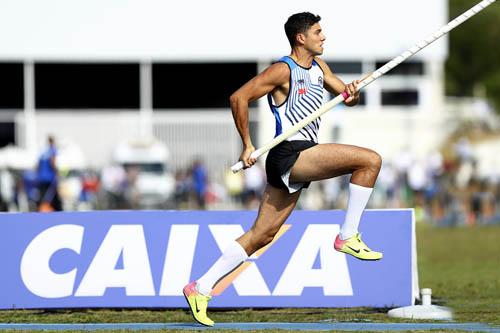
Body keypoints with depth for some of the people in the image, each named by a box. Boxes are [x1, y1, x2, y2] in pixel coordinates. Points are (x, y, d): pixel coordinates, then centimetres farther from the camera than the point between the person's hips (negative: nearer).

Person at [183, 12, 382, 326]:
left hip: (302, 159, 9)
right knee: (371, 160, -16)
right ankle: (348, 236, -10)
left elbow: (347, 97, 21)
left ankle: (200, 289, 8)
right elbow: (239, 98, -9)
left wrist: (353, 93, -4)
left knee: (261, 235, 7)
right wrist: (248, 145, -9)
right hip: (290, 154, -9)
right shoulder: (284, 70, -8)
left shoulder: (318, 66, 19)